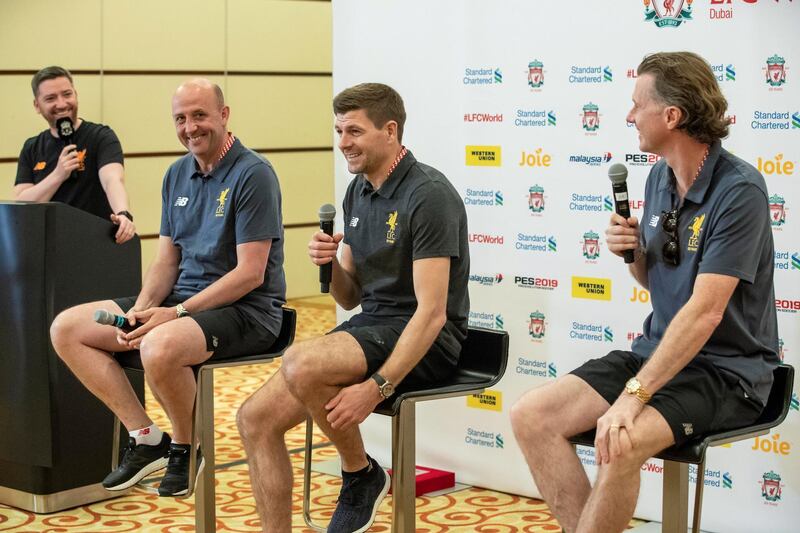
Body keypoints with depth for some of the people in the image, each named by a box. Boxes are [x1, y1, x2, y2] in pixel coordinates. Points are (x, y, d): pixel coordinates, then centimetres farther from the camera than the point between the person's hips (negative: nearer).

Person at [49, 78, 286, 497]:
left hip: (245, 309, -8)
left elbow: (250, 273, -17)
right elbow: (166, 260, 13)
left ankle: (186, 447, -8)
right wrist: (141, 309, -8)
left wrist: (177, 313, -21)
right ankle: (145, 437, 0)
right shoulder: (178, 174, 12)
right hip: (185, 296, 8)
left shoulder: (252, 174, -13)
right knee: (66, 328, -2)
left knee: (160, 347, -38)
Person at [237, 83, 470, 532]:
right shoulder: (359, 191, 11)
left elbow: (432, 311, -21)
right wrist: (330, 266, -6)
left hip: (425, 341, -8)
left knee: (302, 365, -32)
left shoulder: (428, 195, -15)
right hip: (371, 325, 8)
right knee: (257, 416, -6)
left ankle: (362, 475, -7)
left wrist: (377, 387, -28)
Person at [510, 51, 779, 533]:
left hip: (726, 370, -8)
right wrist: (632, 254, -3)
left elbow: (705, 312, -24)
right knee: (531, 417, -11)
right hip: (658, 350, 8)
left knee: (620, 442, -33)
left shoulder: (739, 190, -18)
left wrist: (635, 395, -30)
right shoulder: (659, 177, 7)